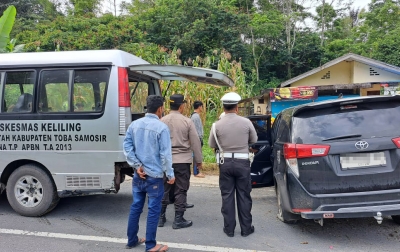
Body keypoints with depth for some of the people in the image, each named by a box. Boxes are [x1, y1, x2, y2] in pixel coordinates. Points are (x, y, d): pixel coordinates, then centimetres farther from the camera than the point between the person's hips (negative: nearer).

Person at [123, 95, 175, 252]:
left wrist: (137, 166, -1)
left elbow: (127, 147, 0)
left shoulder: (134, 124, 4)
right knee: (153, 210, 4)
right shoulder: (162, 127, -14)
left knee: (136, 207, 16)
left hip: (138, 175, 6)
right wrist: (170, 174, -5)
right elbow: (165, 154, -14)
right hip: (155, 176, -6)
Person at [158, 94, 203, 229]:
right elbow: (195, 142, -4)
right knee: (180, 191, 6)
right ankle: (178, 220, 11)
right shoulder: (187, 121, -7)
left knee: (164, 189, 13)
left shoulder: (163, 121, -1)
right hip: (182, 160, -3)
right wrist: (199, 160, 7)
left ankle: (161, 217, 22)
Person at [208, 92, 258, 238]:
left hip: (225, 163, 0)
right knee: (244, 196, 10)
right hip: (242, 162, 0)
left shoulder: (217, 125, -7)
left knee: (227, 196, 10)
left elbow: (212, 145, 3)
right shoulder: (246, 122, -7)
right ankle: (246, 228, 19)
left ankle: (229, 229, 17)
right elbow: (254, 140, 6)